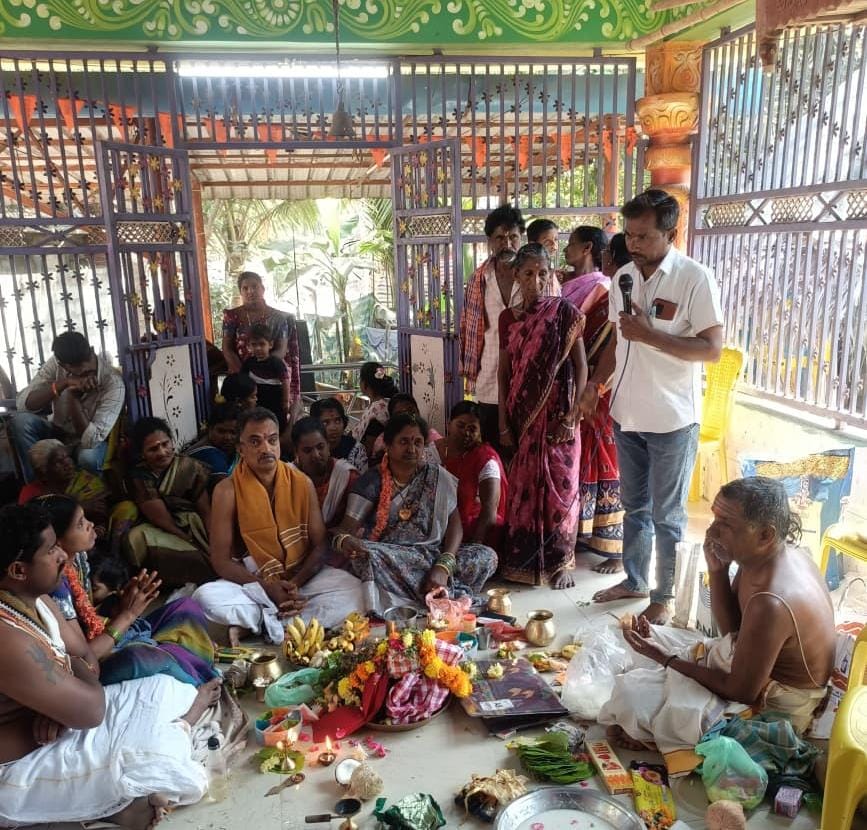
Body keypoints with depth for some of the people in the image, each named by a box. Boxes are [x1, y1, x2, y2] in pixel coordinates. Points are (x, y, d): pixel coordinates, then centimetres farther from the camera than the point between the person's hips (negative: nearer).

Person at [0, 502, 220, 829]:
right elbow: (90, 710, -29)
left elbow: (83, 655, 5)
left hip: (52, 725, 10)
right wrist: (78, 670, -7)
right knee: (167, 761, -14)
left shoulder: (32, 596, -4)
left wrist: (59, 704, -16)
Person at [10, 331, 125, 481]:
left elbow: (90, 441, -31)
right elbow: (23, 403, -24)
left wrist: (73, 397, -39)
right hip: (57, 432, 4)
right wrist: (63, 383, -36)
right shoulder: (56, 363, -17)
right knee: (20, 420, -25)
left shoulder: (113, 382, -28)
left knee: (88, 457, -38)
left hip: (89, 440, -4)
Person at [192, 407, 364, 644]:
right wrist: (267, 588, -22)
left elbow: (319, 546, -3)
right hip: (252, 581, -1)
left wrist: (295, 584, -20)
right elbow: (221, 560, -10)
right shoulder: (227, 490, -10)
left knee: (353, 590, -25)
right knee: (206, 597, -30)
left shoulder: (302, 483, -4)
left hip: (302, 577, 2)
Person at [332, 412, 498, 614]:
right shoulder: (372, 481, -2)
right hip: (386, 556, -1)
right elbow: (347, 527, -8)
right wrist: (342, 540, -35)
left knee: (487, 556, -19)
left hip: (432, 555, 1)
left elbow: (454, 524, -3)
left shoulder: (437, 477, 3)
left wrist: (444, 566, -21)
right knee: (365, 554, -36)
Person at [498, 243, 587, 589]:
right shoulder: (508, 318, 6)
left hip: (558, 415, -3)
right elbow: (504, 372, 8)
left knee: (560, 487, 3)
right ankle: (522, 560, 22)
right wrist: (503, 422, 3)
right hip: (522, 416, 3)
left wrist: (572, 416, -11)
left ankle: (560, 563, 17)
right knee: (523, 487, 9)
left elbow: (581, 366, -4)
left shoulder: (565, 311, -4)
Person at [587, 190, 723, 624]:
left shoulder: (695, 278, -13)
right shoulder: (624, 276, 5)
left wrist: (650, 335, -24)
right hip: (627, 413, 6)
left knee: (667, 515, 7)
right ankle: (635, 579, 37)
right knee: (634, 505, 19)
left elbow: (712, 348, -17)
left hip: (672, 419, -6)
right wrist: (595, 382, 5)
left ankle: (665, 596, 25)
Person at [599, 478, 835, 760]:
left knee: (632, 693, -15)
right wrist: (717, 570, -14)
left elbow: (742, 692, -25)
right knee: (651, 638, 13)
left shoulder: (771, 603, -37)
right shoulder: (767, 555, -9)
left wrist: (668, 659, -16)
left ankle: (643, 729, 16)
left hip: (769, 705, -9)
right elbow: (731, 629, 2)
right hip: (752, 665, 9)